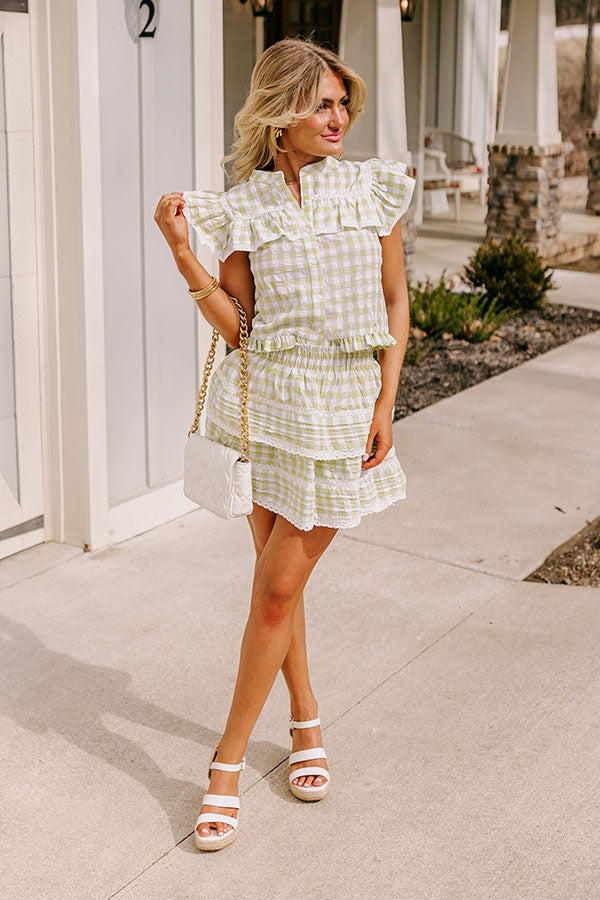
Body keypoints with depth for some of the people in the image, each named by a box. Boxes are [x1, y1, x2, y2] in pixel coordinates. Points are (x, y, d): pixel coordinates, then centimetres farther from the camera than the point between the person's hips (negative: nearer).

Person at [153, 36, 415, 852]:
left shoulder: (376, 188, 3)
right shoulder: (242, 205, 1)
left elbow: (396, 302, 6)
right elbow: (237, 325, -2)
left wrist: (385, 405, -2)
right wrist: (181, 252, -13)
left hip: (346, 401, -1)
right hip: (266, 397, 1)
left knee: (278, 588, 0)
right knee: (277, 577, 10)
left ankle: (228, 762, 13)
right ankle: (307, 724, 34)